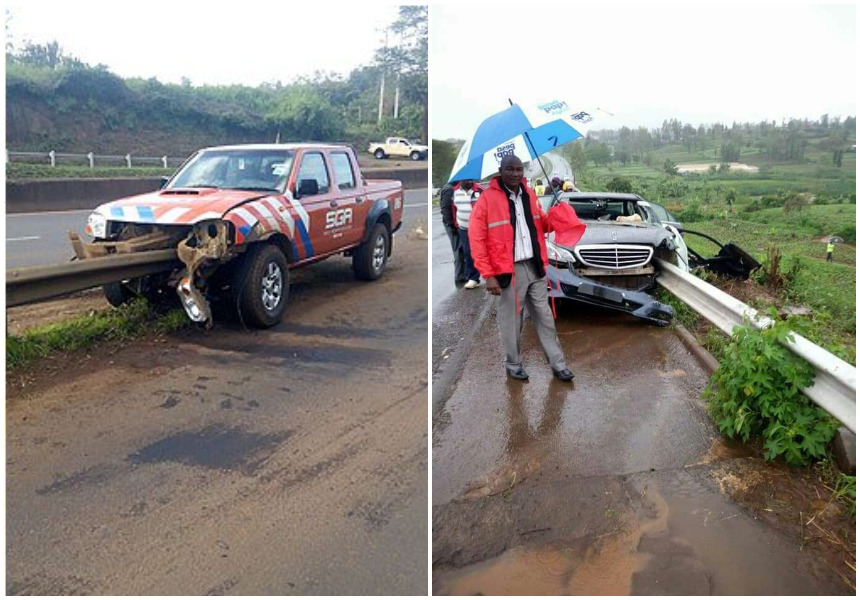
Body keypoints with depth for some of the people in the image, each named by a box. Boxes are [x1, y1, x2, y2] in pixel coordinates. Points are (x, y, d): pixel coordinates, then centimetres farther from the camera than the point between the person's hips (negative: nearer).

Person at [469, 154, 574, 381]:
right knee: (511, 321, 8)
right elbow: (476, 240, -13)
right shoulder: (487, 199, -11)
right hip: (508, 271, -5)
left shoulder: (529, 194, 8)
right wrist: (488, 275, -16)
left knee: (545, 317, 12)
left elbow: (541, 222, 22)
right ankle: (513, 365, 27)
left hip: (535, 267, 6)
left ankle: (558, 364, 23)